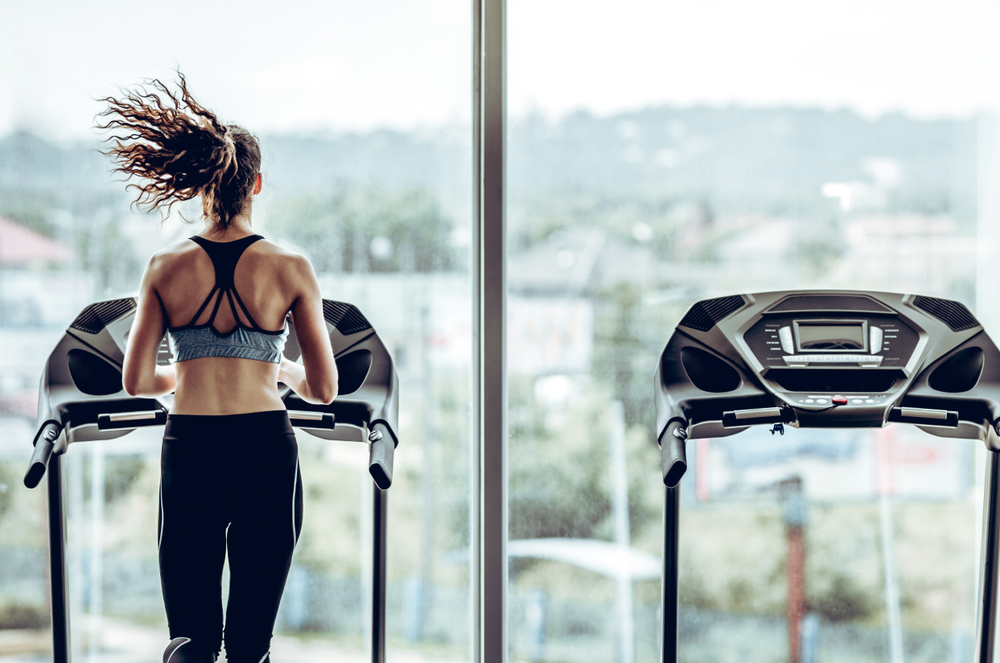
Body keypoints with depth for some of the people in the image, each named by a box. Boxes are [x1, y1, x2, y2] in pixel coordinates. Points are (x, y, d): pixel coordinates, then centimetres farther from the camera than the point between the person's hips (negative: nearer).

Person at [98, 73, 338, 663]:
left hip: (189, 452, 1)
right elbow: (325, 390, 0)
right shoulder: (291, 269, -3)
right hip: (266, 451, -1)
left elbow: (136, 382, 3)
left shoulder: (167, 269, 0)